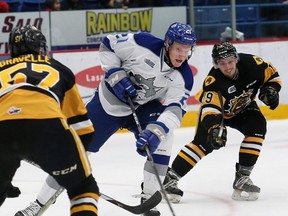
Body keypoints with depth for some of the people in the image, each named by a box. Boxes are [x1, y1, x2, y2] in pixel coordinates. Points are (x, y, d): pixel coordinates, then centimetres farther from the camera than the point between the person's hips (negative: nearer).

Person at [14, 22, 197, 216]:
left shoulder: (184, 78, -17)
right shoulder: (144, 44, -24)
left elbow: (175, 109, -28)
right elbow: (108, 45, -10)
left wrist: (156, 132, -43)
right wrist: (115, 74, -22)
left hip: (142, 107, 2)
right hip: (107, 103, -2)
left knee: (164, 135, -25)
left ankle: (149, 199, -12)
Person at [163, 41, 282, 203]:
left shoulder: (250, 63, -26)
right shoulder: (213, 82, -38)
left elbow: (271, 73, -6)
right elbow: (211, 111, -48)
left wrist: (270, 90, -22)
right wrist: (214, 128, -66)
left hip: (243, 106, 4)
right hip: (215, 106, -4)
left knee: (258, 126, -22)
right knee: (204, 142, -21)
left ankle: (242, 177, -16)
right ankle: (169, 179, -18)